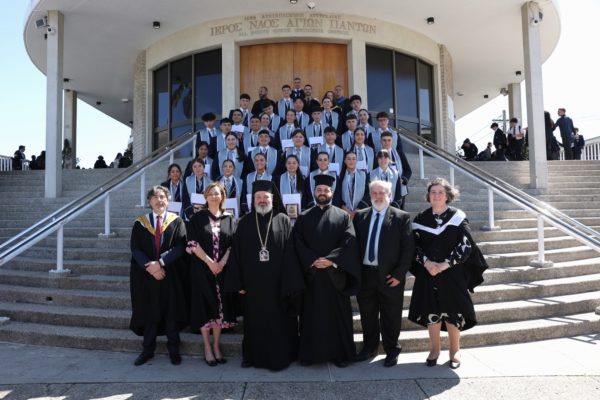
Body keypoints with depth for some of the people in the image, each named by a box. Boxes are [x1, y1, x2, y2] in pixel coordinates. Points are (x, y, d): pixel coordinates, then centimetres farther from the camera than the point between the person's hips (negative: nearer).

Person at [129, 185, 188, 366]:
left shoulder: (177, 222, 0)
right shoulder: (140, 223, 4)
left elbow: (180, 246, -9)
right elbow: (135, 249, -2)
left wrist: (160, 262, -19)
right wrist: (149, 266, -16)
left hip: (171, 275, -1)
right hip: (146, 275, 1)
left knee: (172, 312, 7)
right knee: (149, 312, 9)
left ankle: (173, 350, 21)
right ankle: (148, 349, 24)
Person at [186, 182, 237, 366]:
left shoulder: (229, 219, 8)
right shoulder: (197, 218, 2)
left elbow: (233, 244, 4)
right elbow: (193, 244, -6)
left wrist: (222, 262, -10)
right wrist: (209, 262, -14)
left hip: (223, 269, 2)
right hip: (202, 269, -2)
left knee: (220, 306, 5)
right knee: (205, 306, 0)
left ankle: (216, 346, 16)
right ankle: (207, 347, 10)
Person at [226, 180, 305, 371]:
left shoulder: (283, 221, -1)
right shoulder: (245, 223, 5)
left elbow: (290, 254, -6)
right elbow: (236, 254, 3)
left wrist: (290, 284, -12)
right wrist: (238, 283, -2)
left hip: (277, 284, -2)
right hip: (252, 283, 2)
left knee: (279, 322, 7)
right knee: (255, 322, 13)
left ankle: (280, 358, 22)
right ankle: (254, 356, 30)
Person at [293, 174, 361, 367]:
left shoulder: (343, 216, 6)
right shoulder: (303, 217, 9)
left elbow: (350, 242, -6)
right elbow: (298, 243, -1)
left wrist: (331, 260, -17)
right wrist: (313, 261, -15)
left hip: (336, 275, -1)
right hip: (311, 274, 1)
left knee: (339, 316, 6)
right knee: (311, 316, 7)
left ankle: (341, 354, 18)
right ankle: (309, 353, 19)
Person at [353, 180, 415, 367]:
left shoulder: (401, 217, -3)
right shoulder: (360, 216, 7)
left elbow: (408, 248, -6)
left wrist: (399, 274, -11)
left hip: (389, 277, -3)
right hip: (365, 274, 3)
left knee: (390, 317, 9)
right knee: (367, 315, 15)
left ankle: (392, 351, 28)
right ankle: (369, 348, 34)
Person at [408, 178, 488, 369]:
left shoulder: (458, 217, -3)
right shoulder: (421, 218, 3)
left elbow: (465, 245, -9)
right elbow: (415, 245, 3)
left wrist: (446, 264, -16)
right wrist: (426, 262, -14)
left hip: (453, 274, -2)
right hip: (428, 273, 2)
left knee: (452, 312, 5)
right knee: (431, 312, 7)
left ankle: (454, 351, 25)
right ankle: (435, 349, 25)